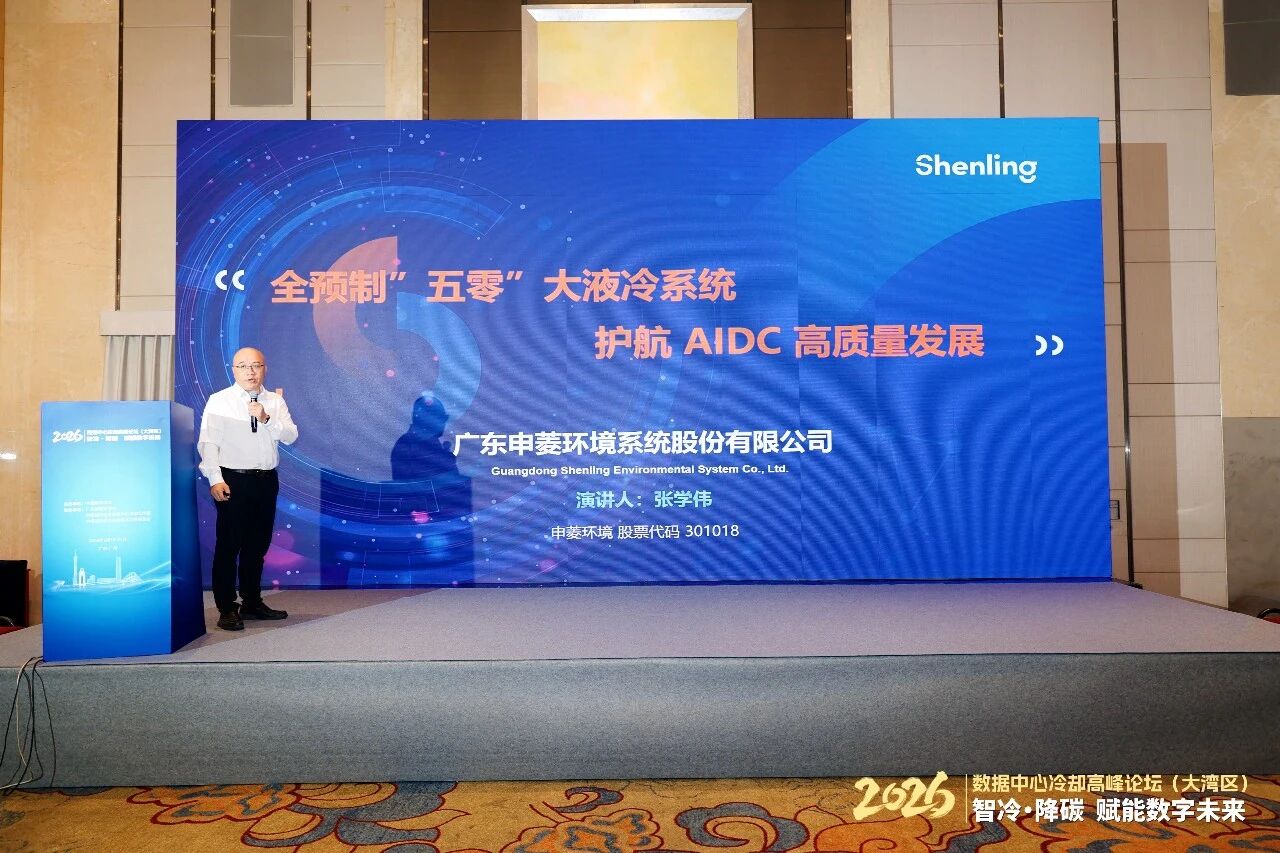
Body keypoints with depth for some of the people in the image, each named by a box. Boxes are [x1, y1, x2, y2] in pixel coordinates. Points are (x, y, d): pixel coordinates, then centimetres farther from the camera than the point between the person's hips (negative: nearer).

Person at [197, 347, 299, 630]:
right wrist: (215, 479, -16)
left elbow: (290, 436, -1)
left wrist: (267, 419, -17)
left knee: (258, 545, 13)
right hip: (233, 481, -4)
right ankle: (227, 609, 7)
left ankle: (252, 602, 26)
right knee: (228, 546, -1)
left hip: (267, 481, 4)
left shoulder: (275, 401, 9)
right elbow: (208, 442, -7)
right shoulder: (219, 401, -1)